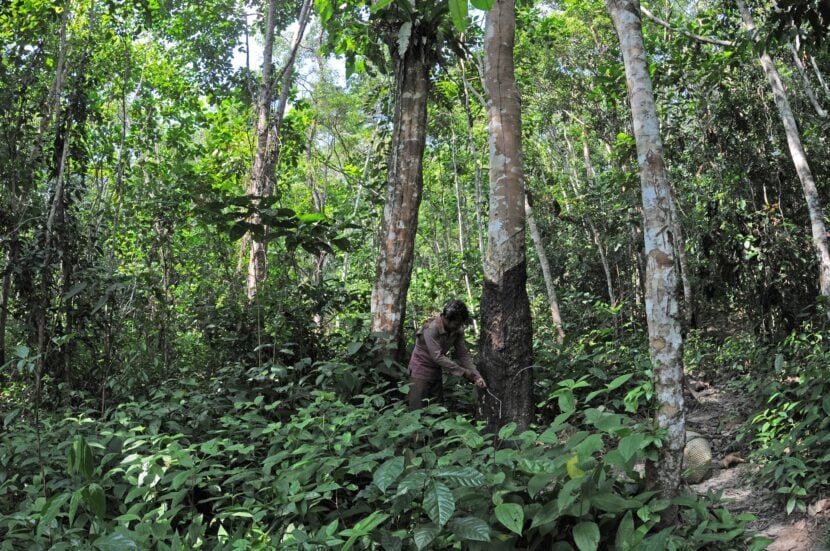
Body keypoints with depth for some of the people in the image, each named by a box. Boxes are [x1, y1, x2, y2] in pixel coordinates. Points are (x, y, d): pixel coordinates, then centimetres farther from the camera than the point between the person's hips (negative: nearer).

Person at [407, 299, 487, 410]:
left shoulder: (458, 330, -8)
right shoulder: (431, 328, -27)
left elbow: (463, 354, -6)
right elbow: (437, 357, -31)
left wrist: (476, 376, -19)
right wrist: (463, 372, -30)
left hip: (436, 371, 6)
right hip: (421, 369, -6)